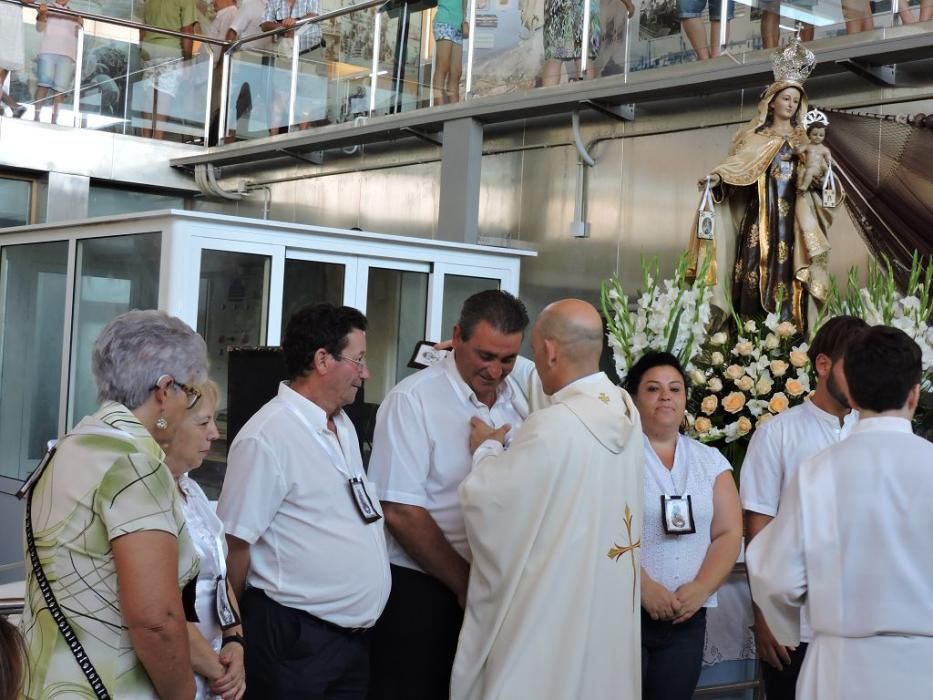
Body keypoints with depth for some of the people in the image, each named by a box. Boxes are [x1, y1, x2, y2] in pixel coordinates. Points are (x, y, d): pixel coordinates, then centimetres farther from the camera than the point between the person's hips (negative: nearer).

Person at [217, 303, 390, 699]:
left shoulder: (344, 426, 10)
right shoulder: (268, 437, -18)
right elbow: (234, 544, -16)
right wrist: (235, 633, -6)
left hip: (354, 633, 8)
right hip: (295, 640, -8)